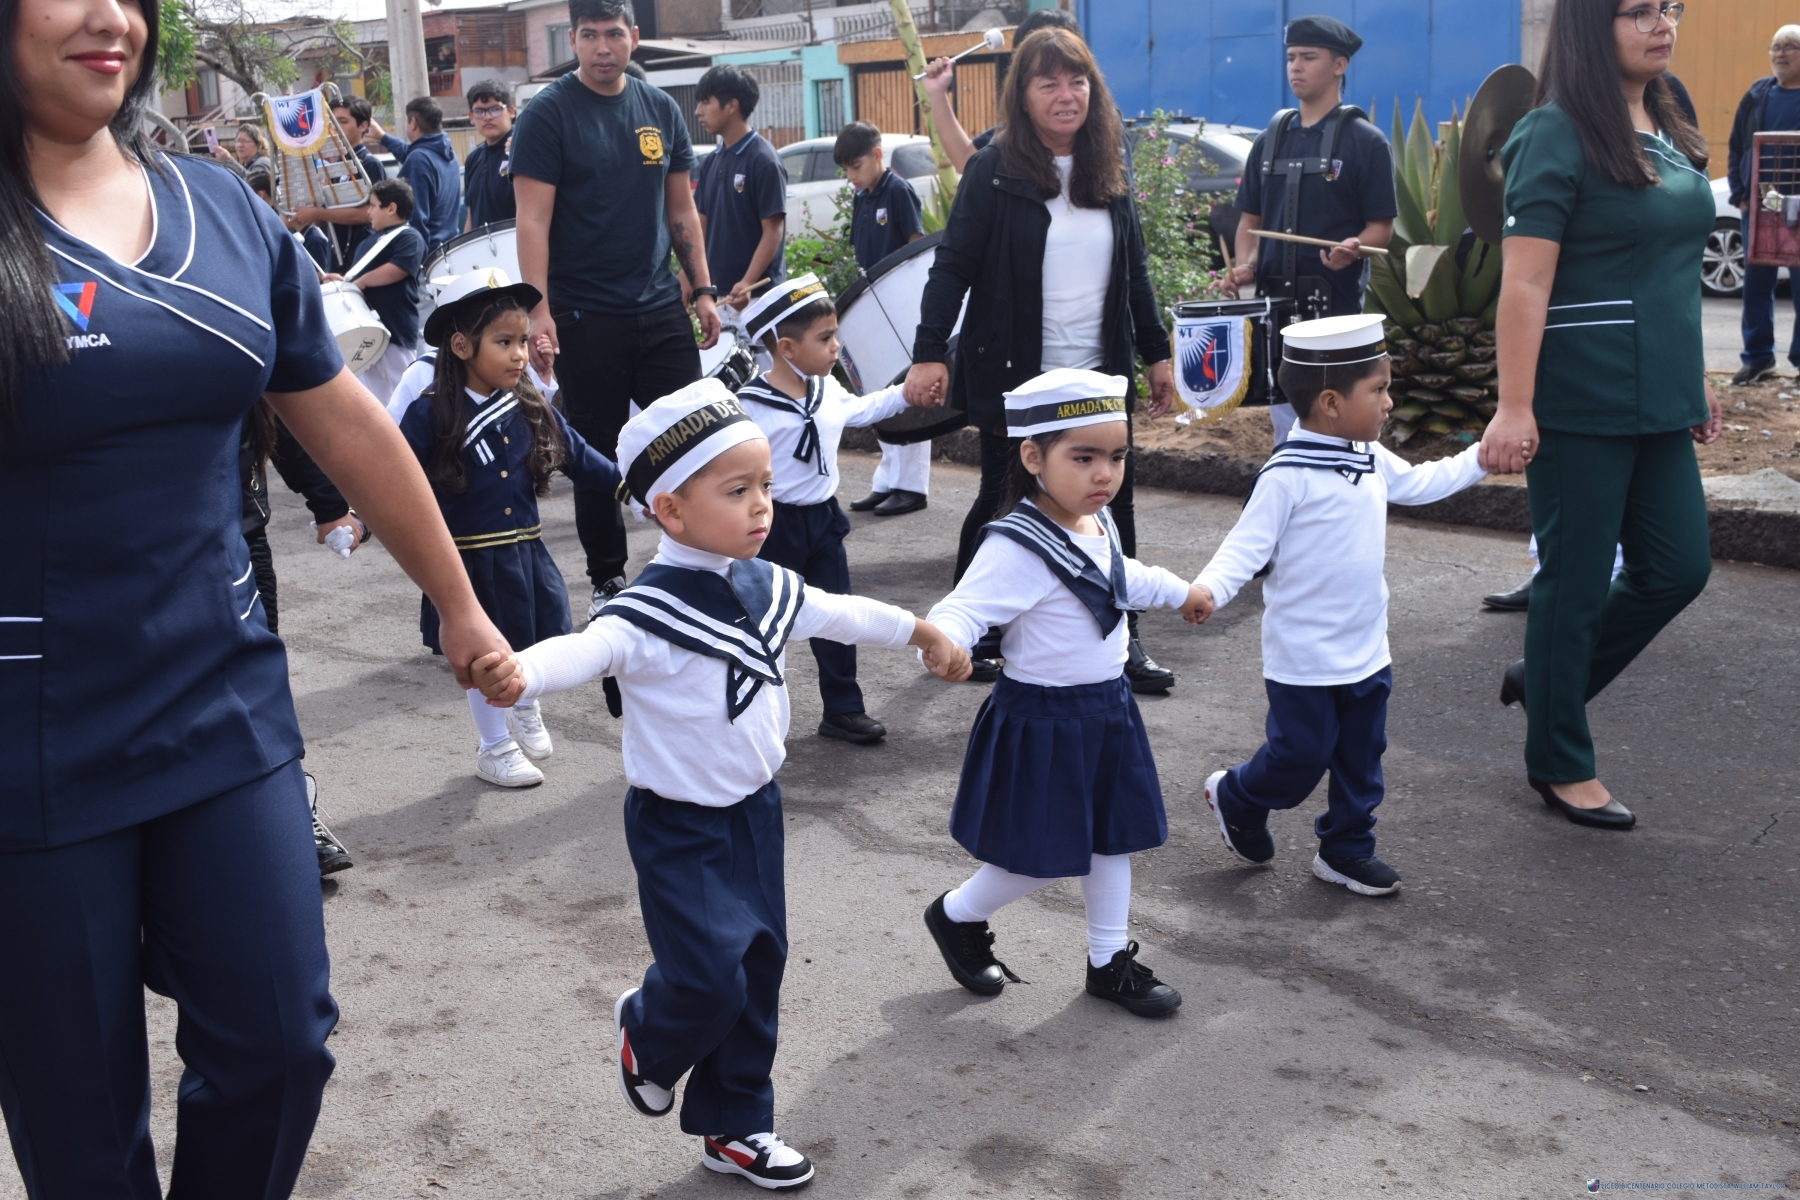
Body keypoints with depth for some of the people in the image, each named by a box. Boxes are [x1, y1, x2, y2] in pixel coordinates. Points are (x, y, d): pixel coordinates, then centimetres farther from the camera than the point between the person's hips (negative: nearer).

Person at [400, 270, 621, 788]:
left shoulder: (531, 408, 0)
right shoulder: (430, 415, -13)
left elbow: (576, 454, 8)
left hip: (526, 554, 4)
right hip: (468, 562, -4)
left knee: (534, 646, 14)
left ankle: (524, 706, 46)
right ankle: (494, 746, 31)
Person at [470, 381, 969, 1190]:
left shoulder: (767, 588, -2)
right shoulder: (649, 614, -24)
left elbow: (842, 614, 16)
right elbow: (586, 649, -44)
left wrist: (924, 634, 31)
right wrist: (518, 674, -66)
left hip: (756, 811, 7)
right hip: (680, 827, -7)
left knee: (759, 969, 13)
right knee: (709, 975, -10)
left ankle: (734, 1127, 31)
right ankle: (647, 1036, 27)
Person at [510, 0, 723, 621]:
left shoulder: (660, 109, 9)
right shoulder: (548, 114, -6)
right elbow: (533, 219, -11)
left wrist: (703, 290, 9)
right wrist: (538, 310, -19)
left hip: (661, 309, 4)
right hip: (586, 316, -4)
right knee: (598, 452, 5)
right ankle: (607, 579, 18)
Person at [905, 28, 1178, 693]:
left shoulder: (1107, 175, 8)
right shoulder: (994, 172, -7)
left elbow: (1134, 271, 14)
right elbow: (952, 267, -11)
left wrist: (1155, 352, 12)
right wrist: (929, 353, -20)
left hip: (1100, 376, 4)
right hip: (1015, 379, -4)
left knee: (1112, 504, 6)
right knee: (1002, 503, 8)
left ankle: (1122, 640, 18)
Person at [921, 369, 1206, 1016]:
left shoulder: (1098, 525, 1)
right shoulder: (1017, 548, -25)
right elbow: (963, 609, -35)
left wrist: (1181, 592, 39)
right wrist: (941, 643, -58)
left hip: (1108, 708, 8)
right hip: (1042, 723, -8)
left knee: (1111, 838, 17)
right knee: (1042, 855, 4)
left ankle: (1110, 961, 35)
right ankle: (956, 916, 31)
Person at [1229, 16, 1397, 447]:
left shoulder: (1365, 141, -3)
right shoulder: (1270, 139, 12)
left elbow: (1381, 227, -5)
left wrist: (1353, 248, -25)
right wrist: (1245, 264, -3)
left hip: (1336, 306, -5)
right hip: (1273, 303, 5)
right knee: (1284, 421, 11)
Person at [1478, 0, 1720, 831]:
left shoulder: (1666, 130, 11)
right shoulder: (1557, 135, -13)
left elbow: (1674, 271, 18)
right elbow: (1525, 284, -18)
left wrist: (1697, 380, 18)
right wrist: (1513, 408, -22)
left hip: (1657, 402, 8)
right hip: (1580, 405, -8)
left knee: (1678, 567, 10)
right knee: (1576, 582, 3)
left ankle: (1545, 678, 30)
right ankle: (1559, 764, 20)